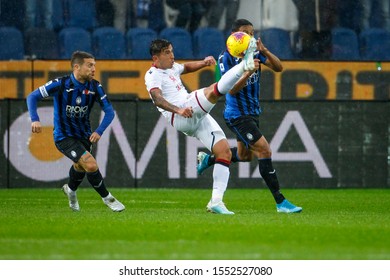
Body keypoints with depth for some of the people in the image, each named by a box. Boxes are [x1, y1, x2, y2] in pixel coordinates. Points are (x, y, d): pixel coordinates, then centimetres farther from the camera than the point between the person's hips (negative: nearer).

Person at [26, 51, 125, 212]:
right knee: (91, 165, -21)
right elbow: (32, 97, -12)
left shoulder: (94, 87, -8)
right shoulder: (60, 84, -19)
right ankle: (106, 198, -2)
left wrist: (99, 131, -21)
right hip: (64, 136, -6)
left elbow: (109, 111, -5)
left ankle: (71, 190, 57)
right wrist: (35, 119, -27)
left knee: (81, 166, 25)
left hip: (84, 135, 6)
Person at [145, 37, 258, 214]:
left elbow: (187, 67, 45)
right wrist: (178, 110, -36)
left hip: (197, 117, 8)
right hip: (180, 119, -8)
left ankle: (216, 201, -4)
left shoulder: (172, 68, 24)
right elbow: (157, 99, -19)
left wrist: (203, 63, 24)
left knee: (224, 151, -3)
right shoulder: (153, 75, -2)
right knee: (214, 91, -27)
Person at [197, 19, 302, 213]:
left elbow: (278, 68, -7)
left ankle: (208, 159, 45)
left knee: (245, 156, 23)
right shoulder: (226, 58, -14)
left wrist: (264, 51, -23)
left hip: (252, 112, 8)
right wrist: (248, 72, -35)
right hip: (237, 114, -8)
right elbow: (232, 89, -20)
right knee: (264, 150, -17)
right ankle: (280, 202, -16)